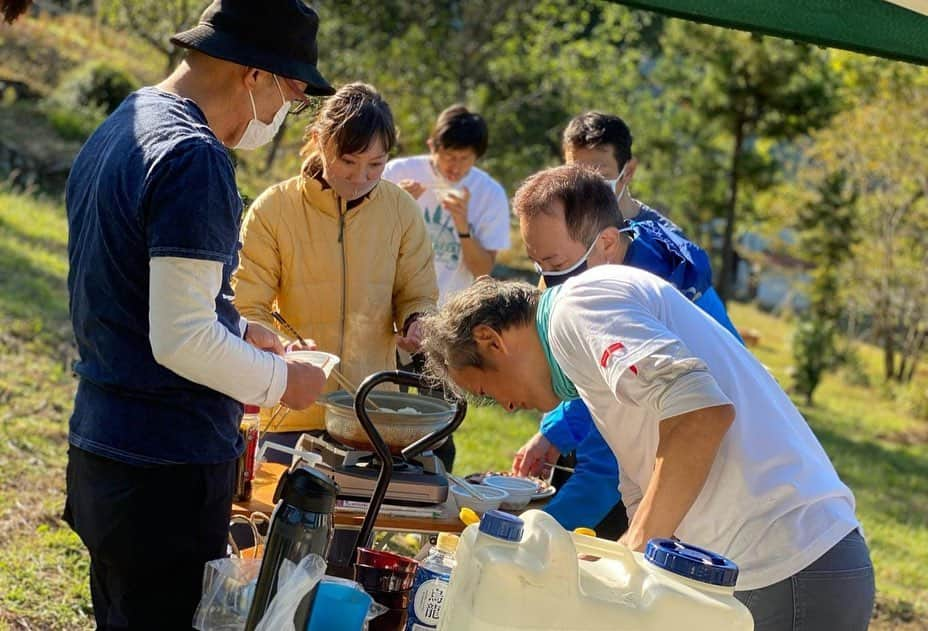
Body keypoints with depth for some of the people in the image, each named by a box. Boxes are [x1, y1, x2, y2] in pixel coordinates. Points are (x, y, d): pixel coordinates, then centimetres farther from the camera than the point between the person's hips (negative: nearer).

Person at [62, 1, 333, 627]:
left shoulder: (116, 130, 11)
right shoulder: (195, 159, -20)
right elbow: (181, 340, -22)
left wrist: (238, 331, 17)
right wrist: (282, 380, -8)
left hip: (100, 451, 9)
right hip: (166, 474, -9)